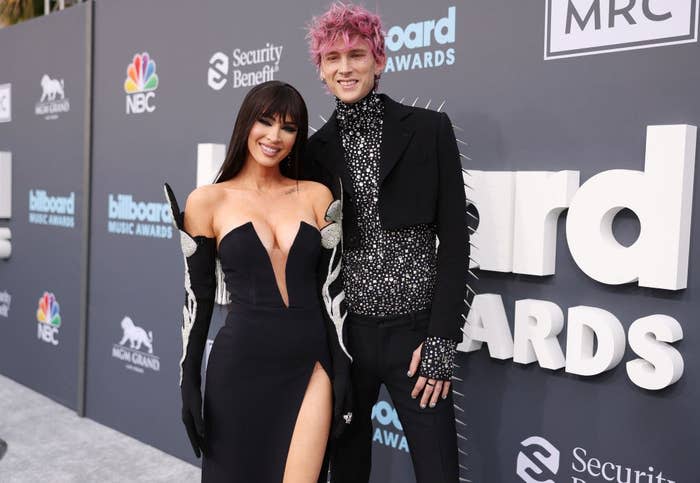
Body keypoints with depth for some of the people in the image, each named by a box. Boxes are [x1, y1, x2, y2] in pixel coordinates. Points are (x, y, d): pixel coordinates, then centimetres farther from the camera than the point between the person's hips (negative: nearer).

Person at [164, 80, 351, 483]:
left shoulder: (317, 196, 4)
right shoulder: (208, 201, -1)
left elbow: (331, 288, 3)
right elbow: (198, 298, 2)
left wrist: (342, 370, 0)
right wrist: (189, 382, 1)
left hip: (309, 366, 1)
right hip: (241, 366, -1)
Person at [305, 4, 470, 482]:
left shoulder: (429, 129, -2)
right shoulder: (316, 149, 5)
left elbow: (454, 239, -4)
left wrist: (441, 340, -9)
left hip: (416, 332, -2)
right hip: (342, 332, 3)